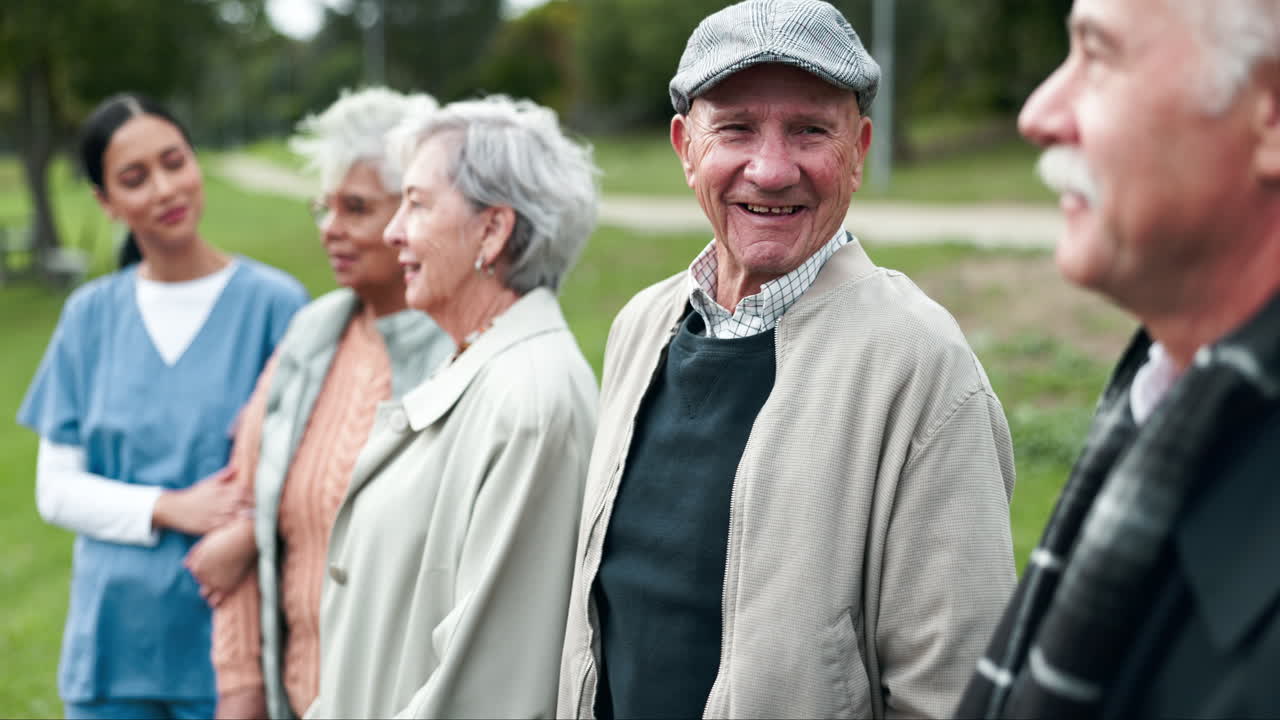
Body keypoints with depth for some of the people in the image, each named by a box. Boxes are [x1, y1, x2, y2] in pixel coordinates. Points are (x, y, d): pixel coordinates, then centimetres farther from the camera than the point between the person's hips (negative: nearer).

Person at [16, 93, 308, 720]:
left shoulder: (274, 302, -5)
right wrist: (170, 509, -12)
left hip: (225, 637, -3)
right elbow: (56, 489, 3)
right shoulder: (90, 315, 5)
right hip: (114, 639, 3)